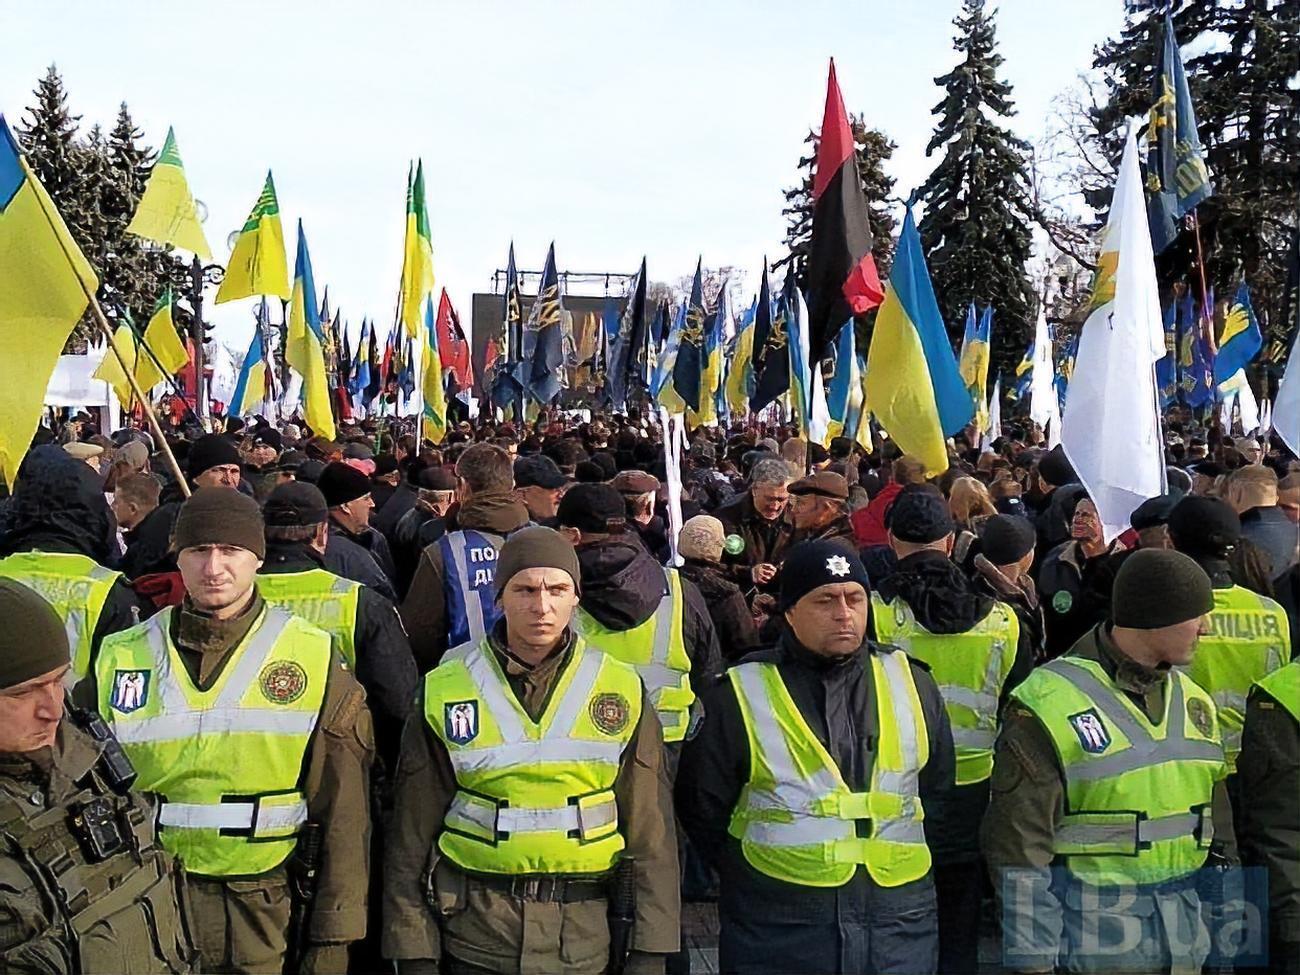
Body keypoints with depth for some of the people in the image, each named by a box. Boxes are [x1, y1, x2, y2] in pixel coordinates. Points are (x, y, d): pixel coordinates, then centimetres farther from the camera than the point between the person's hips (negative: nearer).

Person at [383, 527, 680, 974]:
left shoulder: (622, 691, -2)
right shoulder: (446, 691, -4)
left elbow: (650, 828, 1)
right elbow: (415, 828, 1)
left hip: (585, 936, 1)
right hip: (477, 927, 0)